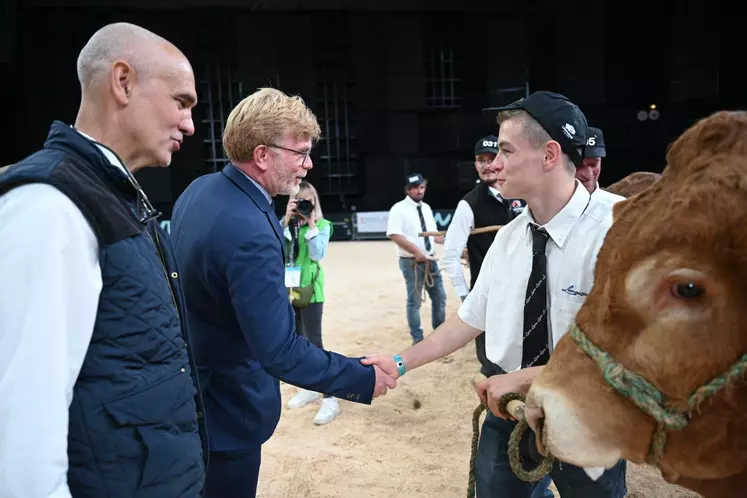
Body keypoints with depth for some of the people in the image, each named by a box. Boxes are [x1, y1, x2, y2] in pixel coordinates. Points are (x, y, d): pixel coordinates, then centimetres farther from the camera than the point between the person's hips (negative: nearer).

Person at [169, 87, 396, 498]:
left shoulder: (200, 189, -3)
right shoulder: (249, 234, -33)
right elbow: (280, 352, -31)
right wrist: (362, 378, -22)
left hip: (189, 390, 9)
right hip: (224, 407, -9)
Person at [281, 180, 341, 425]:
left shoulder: (322, 225, -2)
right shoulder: (286, 223, 9)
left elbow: (318, 254, -15)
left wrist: (311, 224, -14)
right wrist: (287, 219, -10)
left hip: (310, 288, -5)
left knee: (313, 341, -9)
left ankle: (330, 399, -5)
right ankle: (309, 387, 28)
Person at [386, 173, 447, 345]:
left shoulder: (426, 208, 12)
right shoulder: (399, 209, -10)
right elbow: (394, 234, -20)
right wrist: (416, 251, -25)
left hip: (430, 260, 7)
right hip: (411, 261, -7)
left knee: (439, 297, 13)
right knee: (414, 301, 1)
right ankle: (417, 339, 14)